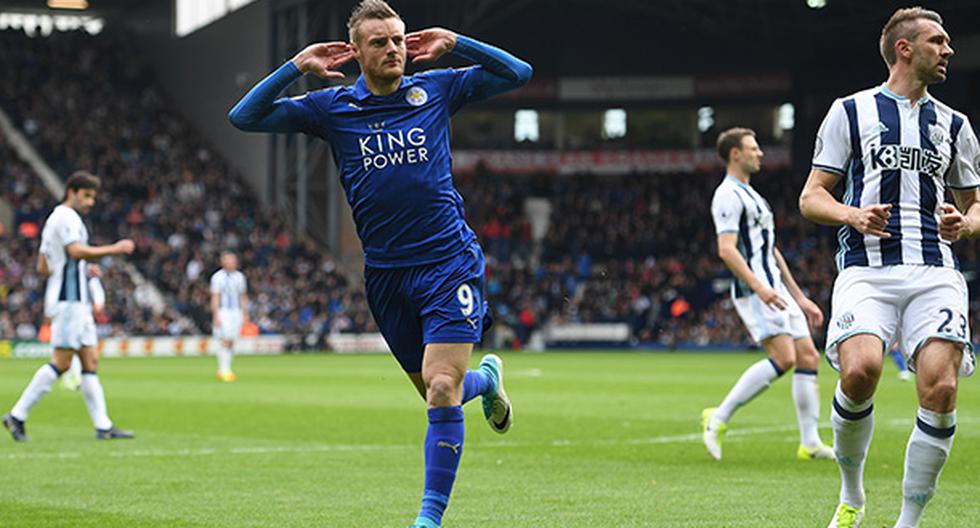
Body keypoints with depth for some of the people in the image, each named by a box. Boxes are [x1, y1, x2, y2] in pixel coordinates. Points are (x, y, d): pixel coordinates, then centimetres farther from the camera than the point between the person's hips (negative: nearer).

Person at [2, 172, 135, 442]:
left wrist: (82, 270, 21)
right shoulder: (67, 217, -8)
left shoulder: (53, 220, 22)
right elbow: (76, 251, -25)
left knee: (90, 361, 5)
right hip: (69, 300, -11)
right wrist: (114, 249, -20)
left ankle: (103, 426, 2)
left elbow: (43, 267, 23)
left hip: (77, 301, 11)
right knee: (61, 362, -11)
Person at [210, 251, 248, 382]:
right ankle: (224, 370, -11)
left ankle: (224, 370, 11)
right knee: (225, 341, -13)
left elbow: (243, 297, 18)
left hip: (236, 312, 5)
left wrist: (245, 314, 12)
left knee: (231, 342, 4)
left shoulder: (239, 277, 12)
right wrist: (216, 316, -14)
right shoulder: (217, 277, -5)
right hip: (223, 311, -5)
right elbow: (215, 298, -7)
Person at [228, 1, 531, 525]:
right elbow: (244, 117, -1)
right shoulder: (332, 107, 3)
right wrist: (296, 66, -9)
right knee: (436, 392, 12)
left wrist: (454, 43, -2)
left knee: (440, 389, -14)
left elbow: (518, 73, 7)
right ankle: (485, 377, 47)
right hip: (385, 274, 2)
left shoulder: (436, 89, 3)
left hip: (449, 262, -2)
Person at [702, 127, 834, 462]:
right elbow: (726, 249, -19)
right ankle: (719, 418, -12)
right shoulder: (728, 195, -8)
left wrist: (800, 299, 24)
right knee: (783, 357, -21)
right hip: (753, 292, -10)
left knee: (808, 356, 1)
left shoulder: (752, 196, 24)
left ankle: (810, 443, 1)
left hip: (775, 290, 10)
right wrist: (759, 287, -29)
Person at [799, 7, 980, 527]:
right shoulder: (851, 111, 10)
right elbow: (811, 197, 9)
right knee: (860, 371, -26)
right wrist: (853, 215, -12)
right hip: (867, 269, -3)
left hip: (935, 272, 3)